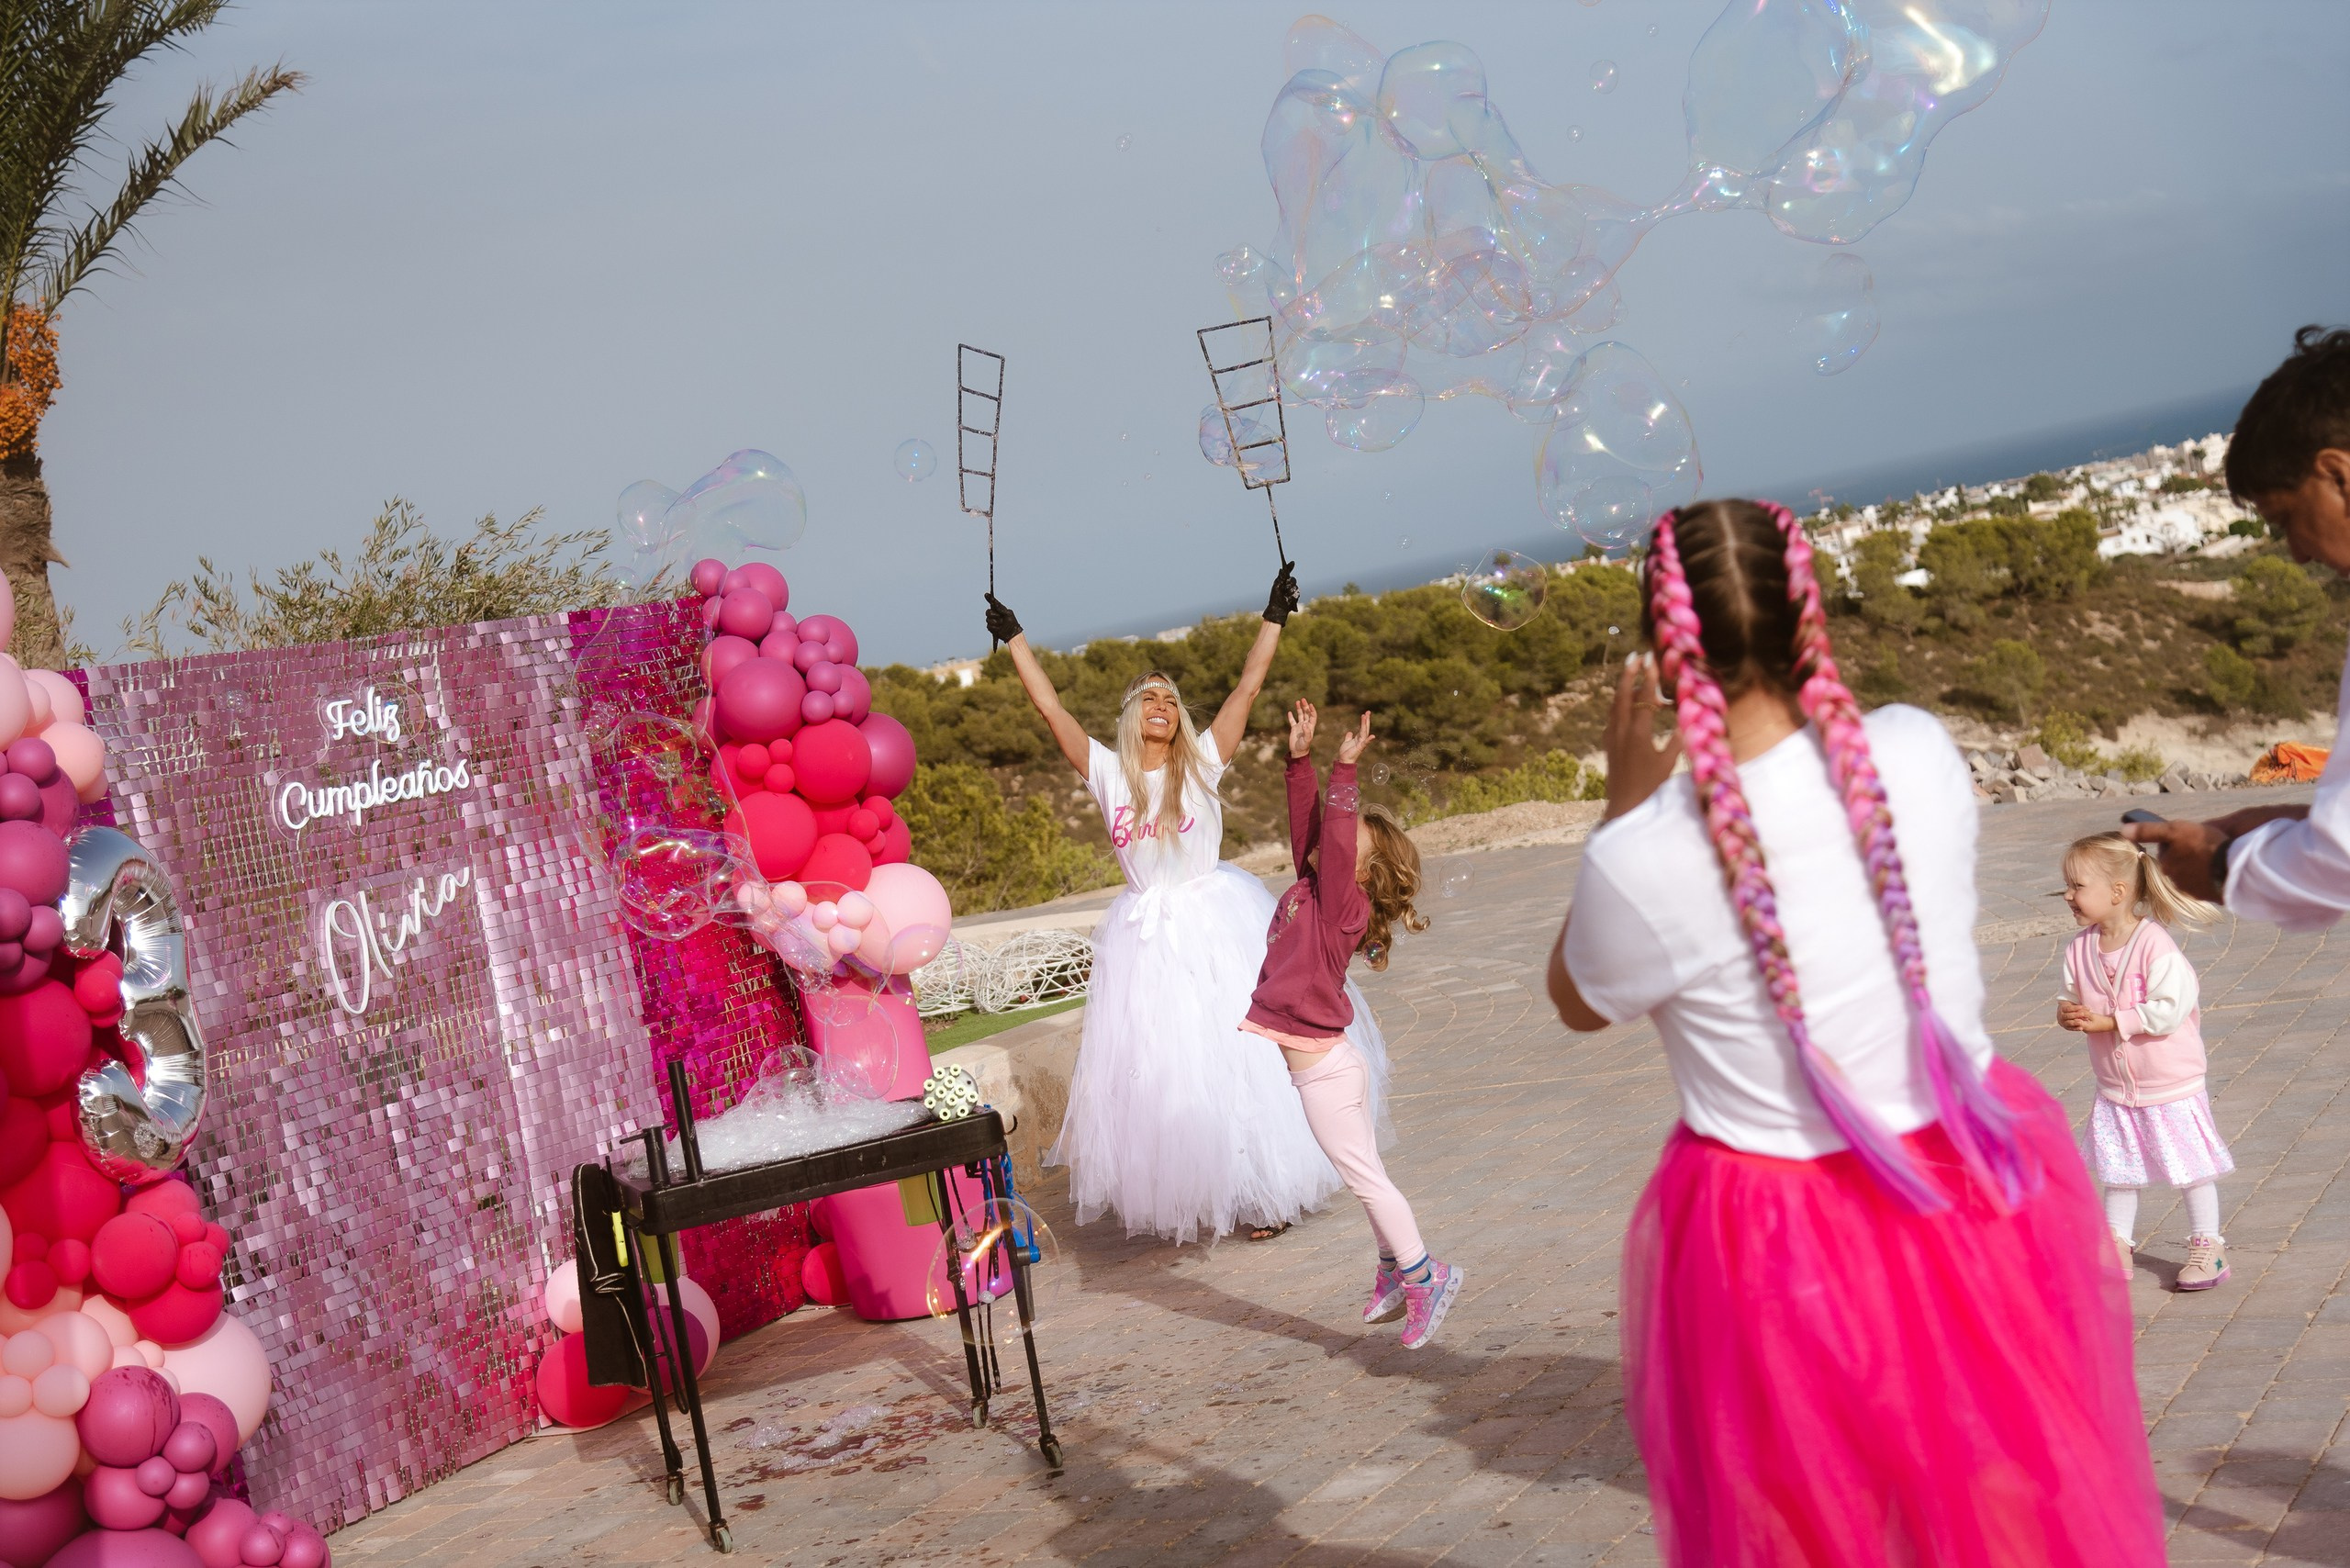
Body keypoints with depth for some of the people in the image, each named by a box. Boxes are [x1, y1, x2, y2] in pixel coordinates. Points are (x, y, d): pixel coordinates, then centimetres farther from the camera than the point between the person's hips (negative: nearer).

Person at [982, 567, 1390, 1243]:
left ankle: (1263, 1191, 11)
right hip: (1146, 939, 1)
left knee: (1239, 1056, 1)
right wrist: (1014, 638, 5)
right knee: (1159, 1072, 2)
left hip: (1216, 926, -1)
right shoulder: (1108, 773, 2)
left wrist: (1274, 616, 1)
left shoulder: (1202, 763, 0)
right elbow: (1050, 708, 3)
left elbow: (1248, 687, 0)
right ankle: (1186, 1196, 16)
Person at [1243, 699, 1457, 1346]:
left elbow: (1335, 837, -29)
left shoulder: (1344, 905, -18)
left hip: (1322, 1068, -9)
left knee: (1364, 1178, -1)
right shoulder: (1312, 885, 3)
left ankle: (1423, 1276, 7)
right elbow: (1309, 825, 10)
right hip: (1321, 1064, 9)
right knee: (1366, 1175, 18)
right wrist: (1301, 758, 5)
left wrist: (1345, 769, -27)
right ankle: (1395, 1272, 29)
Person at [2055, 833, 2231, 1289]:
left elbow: (2168, 1009, -27)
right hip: (2115, 1088, 6)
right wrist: (2067, 1012, -15)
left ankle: (2207, 1246, 19)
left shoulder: (2155, 945, -22)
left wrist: (2108, 1021, -27)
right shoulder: (2080, 948, -2)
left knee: (2190, 1165, 6)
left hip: (2171, 1084, -6)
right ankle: (2117, 1246, 27)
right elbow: (2070, 996, 9)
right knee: (2116, 1169, 14)